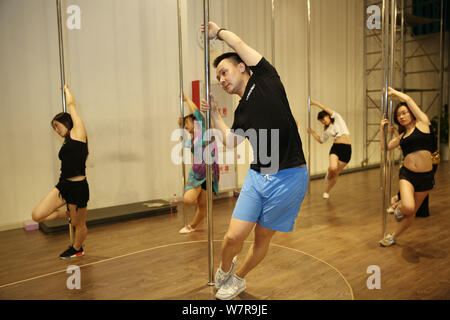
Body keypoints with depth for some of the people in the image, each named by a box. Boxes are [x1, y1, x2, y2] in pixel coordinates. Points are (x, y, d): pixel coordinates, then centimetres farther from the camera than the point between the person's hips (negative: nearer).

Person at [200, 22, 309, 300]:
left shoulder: (266, 80, -1)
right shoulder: (242, 113, 13)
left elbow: (239, 43, 1)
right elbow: (230, 141, 21)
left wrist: (218, 31, 19)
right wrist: (214, 113, 19)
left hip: (288, 178, -4)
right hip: (257, 176, 5)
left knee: (263, 238, 9)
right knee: (234, 236, -3)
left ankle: (238, 279, 33)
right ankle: (225, 268, 29)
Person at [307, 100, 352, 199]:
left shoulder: (337, 119, 5)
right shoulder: (327, 130, 15)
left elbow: (326, 109, -4)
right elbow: (321, 140, 28)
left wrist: (315, 103, 2)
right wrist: (312, 132, 22)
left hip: (347, 149, -2)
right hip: (336, 147, 2)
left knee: (336, 173, 1)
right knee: (333, 167, -27)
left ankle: (326, 192, 19)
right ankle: (328, 175, 9)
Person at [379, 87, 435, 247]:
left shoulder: (422, 123, 2)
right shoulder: (401, 136, 13)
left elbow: (408, 99, 0)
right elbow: (385, 147, 12)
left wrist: (394, 92, 15)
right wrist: (383, 129, 4)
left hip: (425, 177, -2)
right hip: (407, 174, 2)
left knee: (412, 212, 9)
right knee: (408, 207, -23)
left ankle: (394, 236, 29)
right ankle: (400, 208, 13)